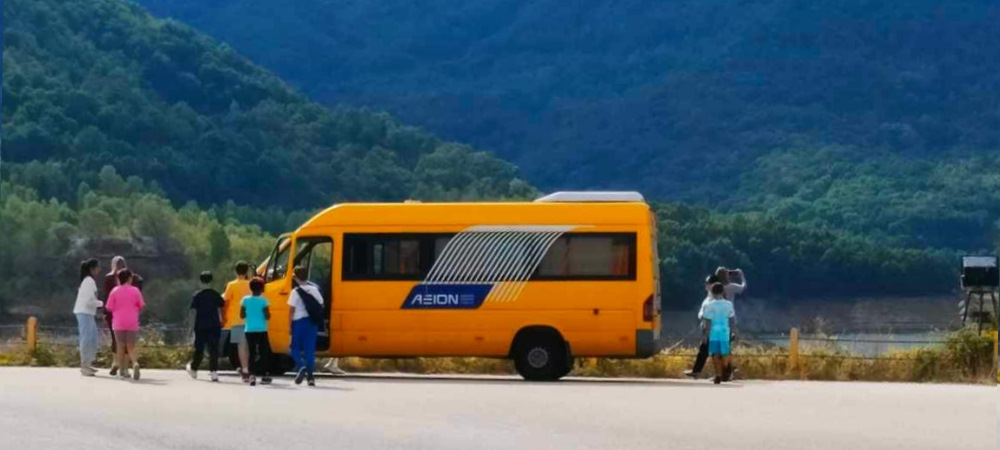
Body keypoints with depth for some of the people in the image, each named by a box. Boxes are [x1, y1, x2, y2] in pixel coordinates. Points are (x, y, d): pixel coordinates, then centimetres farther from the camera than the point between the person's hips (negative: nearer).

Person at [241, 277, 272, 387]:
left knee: (252, 353, 4)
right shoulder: (263, 301, -9)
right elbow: (267, 316, -10)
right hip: (261, 330, -2)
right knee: (265, 352, 10)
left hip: (249, 330, 2)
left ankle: (252, 375, -10)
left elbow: (242, 315, 4)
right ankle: (265, 375, 9)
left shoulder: (245, 300, 0)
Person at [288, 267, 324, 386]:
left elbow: (292, 309, -10)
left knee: (296, 348, 9)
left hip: (299, 322, -4)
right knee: (310, 350, 6)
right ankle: (311, 376, 0)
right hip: (312, 322, 4)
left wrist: (289, 324, -4)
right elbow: (321, 306, 10)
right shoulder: (315, 290, 6)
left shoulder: (296, 292, -9)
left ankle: (301, 367, -16)